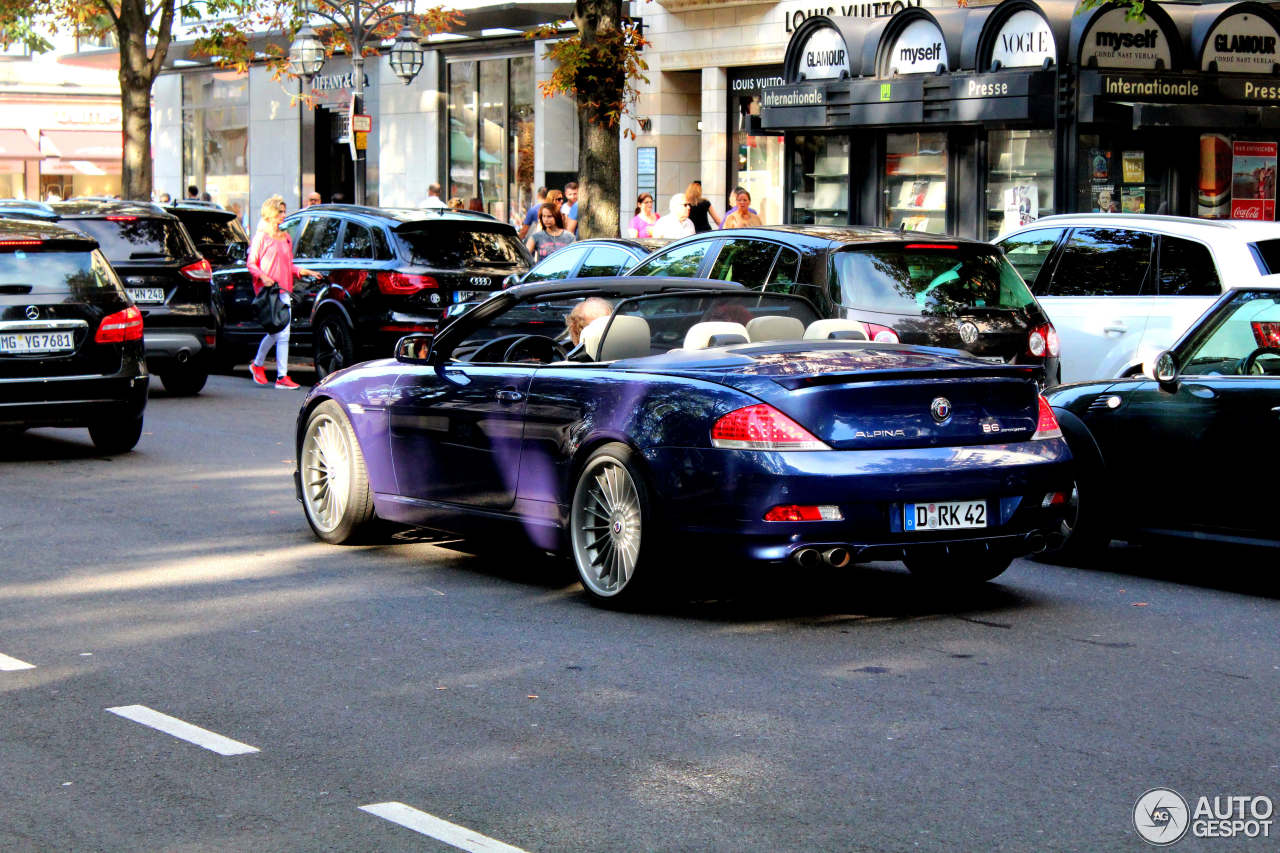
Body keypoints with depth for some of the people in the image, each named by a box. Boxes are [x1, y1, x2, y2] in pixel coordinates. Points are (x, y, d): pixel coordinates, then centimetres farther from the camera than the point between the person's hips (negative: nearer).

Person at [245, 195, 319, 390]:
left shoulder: (286, 238, 18)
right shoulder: (261, 237, -2)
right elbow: (251, 264, -4)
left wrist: (300, 271, 6)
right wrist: (263, 277, -20)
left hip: (283, 290, 7)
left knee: (283, 333, 5)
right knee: (277, 331, -11)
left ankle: (282, 376, 11)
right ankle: (257, 364, 4)